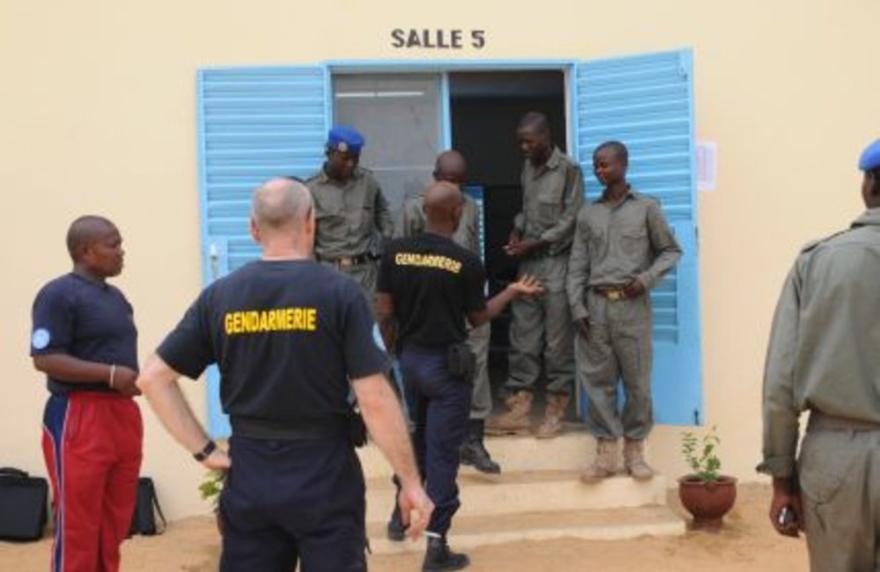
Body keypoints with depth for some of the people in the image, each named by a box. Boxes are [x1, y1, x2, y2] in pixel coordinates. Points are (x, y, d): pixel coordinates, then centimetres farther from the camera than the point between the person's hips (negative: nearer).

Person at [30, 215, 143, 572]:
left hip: (122, 414, 8)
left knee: (115, 525, 12)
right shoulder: (59, 294, -10)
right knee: (77, 527, -3)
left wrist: (133, 378, 10)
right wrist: (111, 374, -20)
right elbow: (45, 359, -17)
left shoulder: (115, 296, 16)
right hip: (77, 418, -8)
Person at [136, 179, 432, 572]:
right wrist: (411, 482, -5)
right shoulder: (339, 292, -9)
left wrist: (204, 450, 3)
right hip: (325, 478, -3)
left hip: (249, 478, 3)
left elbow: (153, 378, 2)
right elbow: (374, 400, -13)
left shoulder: (219, 296, 1)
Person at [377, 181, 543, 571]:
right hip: (447, 363, -4)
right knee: (442, 451, 0)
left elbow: (384, 313, -1)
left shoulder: (396, 251, -4)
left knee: (416, 440, 28)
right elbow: (478, 318, -3)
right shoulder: (466, 261, -14)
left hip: (409, 358, 4)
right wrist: (513, 291, 11)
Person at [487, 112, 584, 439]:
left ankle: (556, 410, 8)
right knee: (523, 337, 5)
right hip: (528, 263, 6)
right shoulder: (528, 168, 12)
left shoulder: (568, 170, -7)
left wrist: (534, 244, -11)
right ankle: (519, 407, 9)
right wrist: (516, 232, 3)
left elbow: (571, 221, -11)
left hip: (556, 262, -6)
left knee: (557, 340, 0)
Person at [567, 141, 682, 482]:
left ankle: (635, 449, 13)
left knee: (637, 380, 1)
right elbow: (577, 265, 10)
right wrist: (577, 308, 0)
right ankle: (606, 451, 9)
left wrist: (647, 278, -9)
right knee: (597, 380, 1)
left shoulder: (646, 208, 4)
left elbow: (671, 251, 7)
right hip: (596, 305, 3)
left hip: (632, 306, -2)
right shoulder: (588, 214, 11)